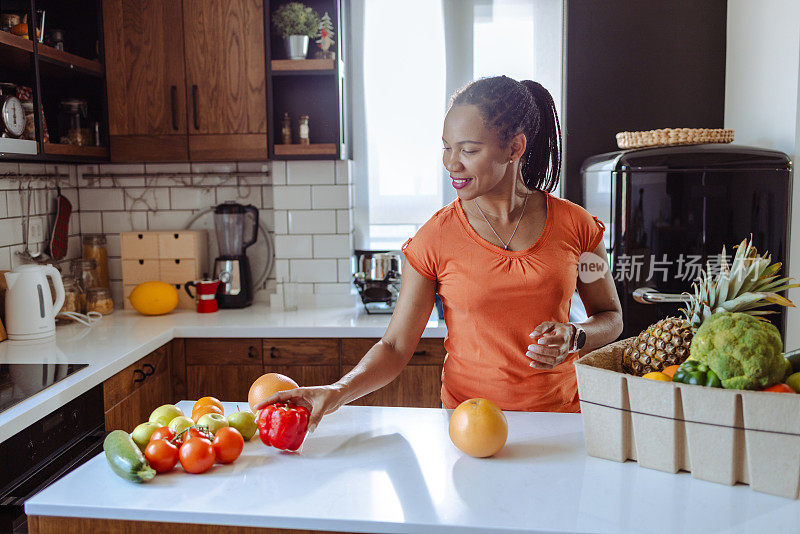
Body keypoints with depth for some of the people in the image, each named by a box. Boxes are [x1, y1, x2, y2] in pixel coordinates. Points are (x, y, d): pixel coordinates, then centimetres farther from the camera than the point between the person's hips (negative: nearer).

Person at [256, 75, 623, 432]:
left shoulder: (573, 225, -1)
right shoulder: (435, 238, -5)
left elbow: (611, 317, 13)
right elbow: (396, 347, -4)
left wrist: (574, 337, -9)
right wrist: (337, 392, -20)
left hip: (561, 410, 0)